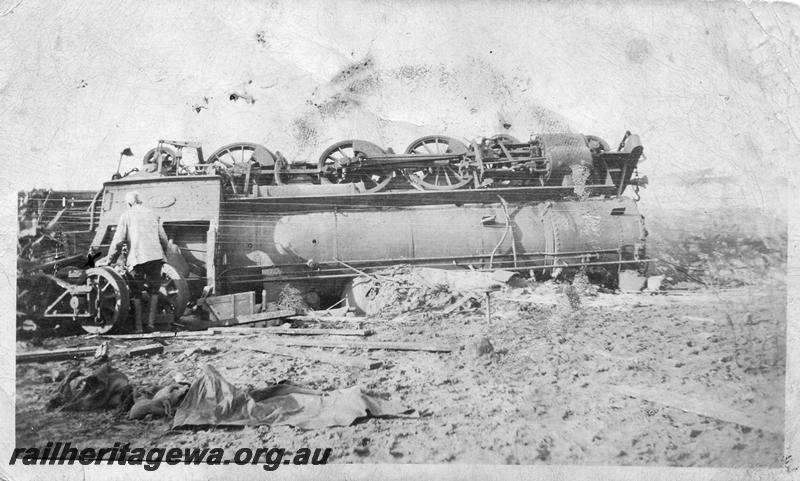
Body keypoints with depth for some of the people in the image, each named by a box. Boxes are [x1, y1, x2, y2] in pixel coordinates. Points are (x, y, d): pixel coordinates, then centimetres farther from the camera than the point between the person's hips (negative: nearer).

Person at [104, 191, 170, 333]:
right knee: (153, 290, 13)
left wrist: (110, 260, 6)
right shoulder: (152, 214, 18)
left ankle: (138, 326, 4)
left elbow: (118, 241, -3)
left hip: (137, 257, -3)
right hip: (156, 256, 3)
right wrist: (164, 254, 33)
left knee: (136, 292, 7)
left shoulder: (126, 216, 5)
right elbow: (164, 239, 17)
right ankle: (151, 323, 7)